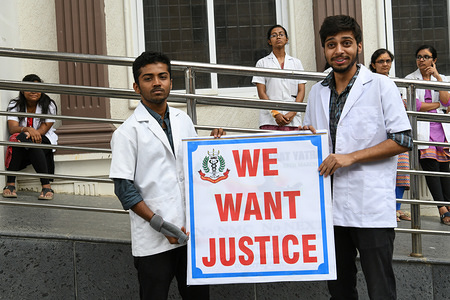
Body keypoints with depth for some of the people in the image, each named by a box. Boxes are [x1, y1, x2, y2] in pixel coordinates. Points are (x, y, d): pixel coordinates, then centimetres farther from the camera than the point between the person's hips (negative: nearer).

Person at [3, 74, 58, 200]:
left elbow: (43, 129, -12)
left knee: (32, 143, -35)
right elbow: (12, 128, -13)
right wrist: (28, 129, -34)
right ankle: (10, 184, -31)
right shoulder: (14, 105, 1)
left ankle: (46, 186, -38)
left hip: (43, 141, -1)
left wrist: (33, 134, -34)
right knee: (17, 138, -34)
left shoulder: (49, 105, -2)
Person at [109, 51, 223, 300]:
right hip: (153, 242, -5)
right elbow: (124, 189, -9)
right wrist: (159, 224, -14)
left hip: (191, 232, 5)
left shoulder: (183, 121, 10)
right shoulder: (128, 132, -6)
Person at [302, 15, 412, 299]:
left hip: (371, 208, -5)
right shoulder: (318, 92, 13)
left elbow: (403, 139, -8)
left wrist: (351, 157, -15)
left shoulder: (381, 86, -3)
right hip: (330, 205, 5)